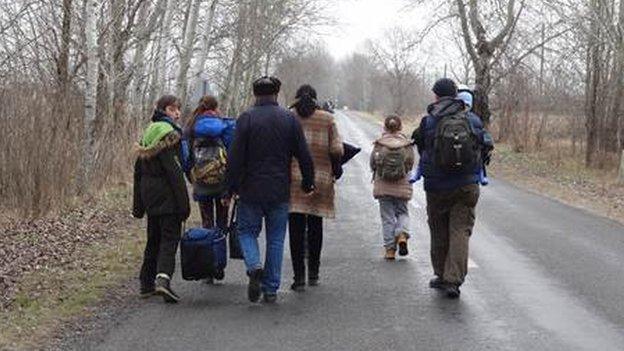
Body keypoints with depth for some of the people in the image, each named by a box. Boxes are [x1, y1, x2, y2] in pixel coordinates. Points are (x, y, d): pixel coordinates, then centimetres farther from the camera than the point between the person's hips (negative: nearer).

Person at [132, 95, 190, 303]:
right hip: (166, 194, -8)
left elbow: (138, 169, 16)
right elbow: (174, 171, -18)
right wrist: (184, 203, -17)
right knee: (170, 238, -7)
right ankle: (163, 278, -24)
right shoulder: (169, 134, -12)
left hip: (149, 194, 8)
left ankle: (147, 284, 19)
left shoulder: (148, 133, 14)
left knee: (153, 239, 16)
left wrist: (138, 204, 19)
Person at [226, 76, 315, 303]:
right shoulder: (289, 119, 1)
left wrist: (232, 187, -1)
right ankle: (271, 289, 10)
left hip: (251, 191, -2)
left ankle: (254, 266, -15)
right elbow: (304, 156, 2)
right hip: (280, 191, 2)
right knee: (275, 238, 10)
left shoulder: (246, 118, -6)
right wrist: (308, 182, 14)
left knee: (247, 231, 12)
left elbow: (235, 157, -9)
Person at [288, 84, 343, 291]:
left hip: (293, 179, -1)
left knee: (296, 228, 0)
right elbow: (337, 150, -5)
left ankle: (299, 276, -6)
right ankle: (313, 273, 23)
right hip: (320, 179, 1)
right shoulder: (327, 119, 2)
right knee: (315, 226, 15)